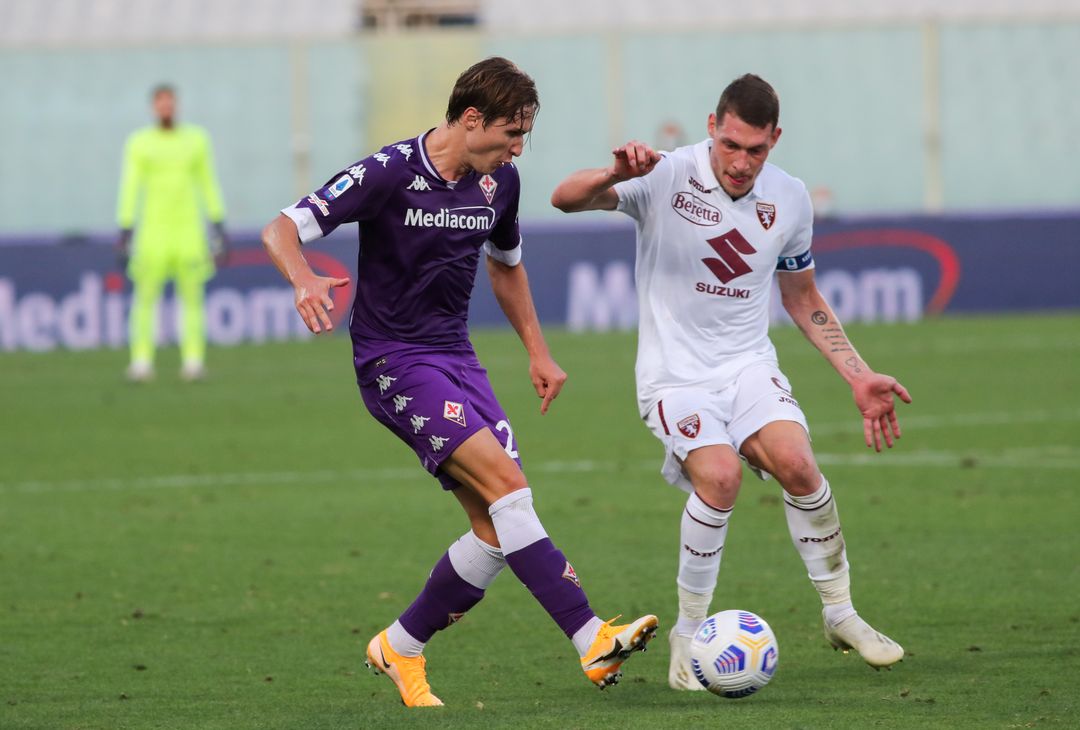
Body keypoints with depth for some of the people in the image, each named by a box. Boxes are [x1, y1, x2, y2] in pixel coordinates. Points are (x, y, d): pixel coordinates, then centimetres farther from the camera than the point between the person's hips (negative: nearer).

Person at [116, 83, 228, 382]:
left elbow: (208, 185, 11)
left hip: (189, 231, 1)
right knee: (145, 296, -6)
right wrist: (124, 233, -9)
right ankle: (142, 362, -3)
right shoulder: (138, 143, 0)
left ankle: (193, 361, -2)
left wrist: (220, 228, 6)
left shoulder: (196, 139, 6)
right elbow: (129, 188, -3)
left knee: (192, 296, -5)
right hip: (152, 231, -1)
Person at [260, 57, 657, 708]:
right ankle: (592, 640, -26)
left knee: (498, 528, -3)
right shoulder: (389, 173, -14)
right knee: (505, 482, -22)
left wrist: (538, 353, 22)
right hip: (395, 362, -7)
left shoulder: (499, 181, 5)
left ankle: (401, 648, 15)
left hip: (456, 357, 7)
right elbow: (282, 229, -18)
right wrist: (305, 280, -38)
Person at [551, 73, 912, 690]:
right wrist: (616, 175, -44)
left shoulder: (788, 198, 2)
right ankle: (689, 635, -9)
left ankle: (840, 614, -3)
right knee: (720, 476, -28)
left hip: (749, 363, 3)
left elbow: (805, 301, 16)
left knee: (795, 461, -23)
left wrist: (860, 378, 10)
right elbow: (566, 199, -22)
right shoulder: (666, 177, -12)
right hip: (675, 372, -3)